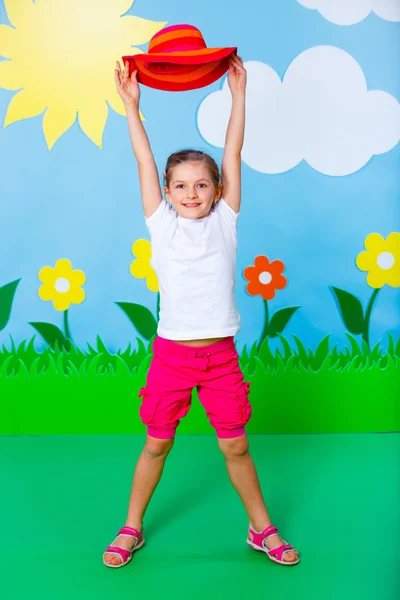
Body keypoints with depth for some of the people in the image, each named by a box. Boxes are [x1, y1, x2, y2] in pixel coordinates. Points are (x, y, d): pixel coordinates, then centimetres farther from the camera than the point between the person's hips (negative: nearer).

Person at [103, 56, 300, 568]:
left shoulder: (223, 221, 2)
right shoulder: (162, 225, 1)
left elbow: (233, 153, 1)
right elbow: (144, 161, 0)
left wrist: (238, 93, 2)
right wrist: (131, 106, 1)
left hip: (220, 355, 1)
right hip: (171, 352, 0)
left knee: (236, 447, 11)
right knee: (156, 445, 12)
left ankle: (261, 529, 31)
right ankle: (131, 529, 31)